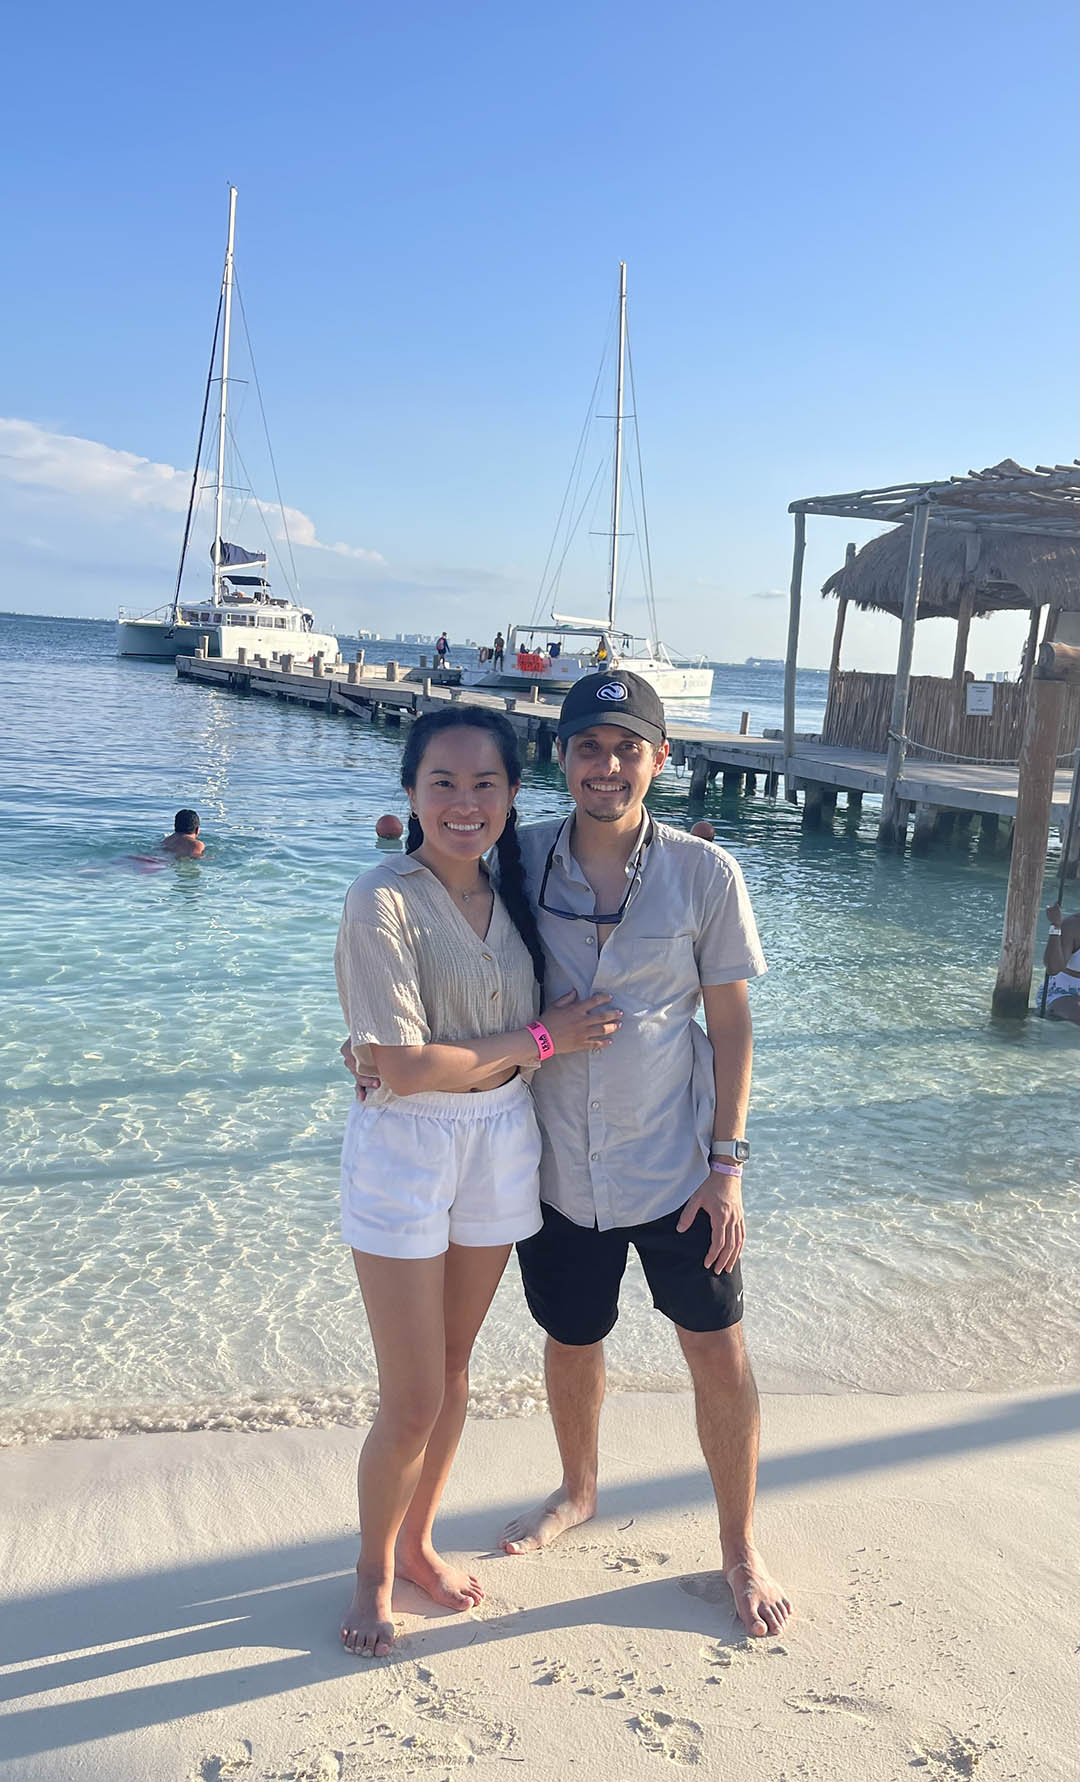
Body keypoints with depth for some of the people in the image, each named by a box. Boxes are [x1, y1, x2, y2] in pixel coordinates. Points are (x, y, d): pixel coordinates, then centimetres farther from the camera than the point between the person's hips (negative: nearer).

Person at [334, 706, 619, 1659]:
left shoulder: (508, 893, 3)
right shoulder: (384, 901, -18)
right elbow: (403, 1065, -22)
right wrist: (540, 1039, -15)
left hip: (500, 1142, 6)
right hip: (405, 1149, -6)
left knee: (454, 1368, 19)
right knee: (412, 1399, 3)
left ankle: (419, 1541, 41)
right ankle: (374, 1570, 30)